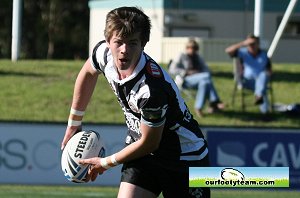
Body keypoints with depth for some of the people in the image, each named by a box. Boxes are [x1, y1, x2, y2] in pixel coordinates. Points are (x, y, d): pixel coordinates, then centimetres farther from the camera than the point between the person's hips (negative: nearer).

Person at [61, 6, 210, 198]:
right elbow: (88, 73, 13)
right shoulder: (104, 53, -15)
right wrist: (74, 124, 19)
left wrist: (106, 163, -7)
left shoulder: (152, 87, -35)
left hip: (185, 158, -6)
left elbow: (149, 143, -21)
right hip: (142, 154, 6)